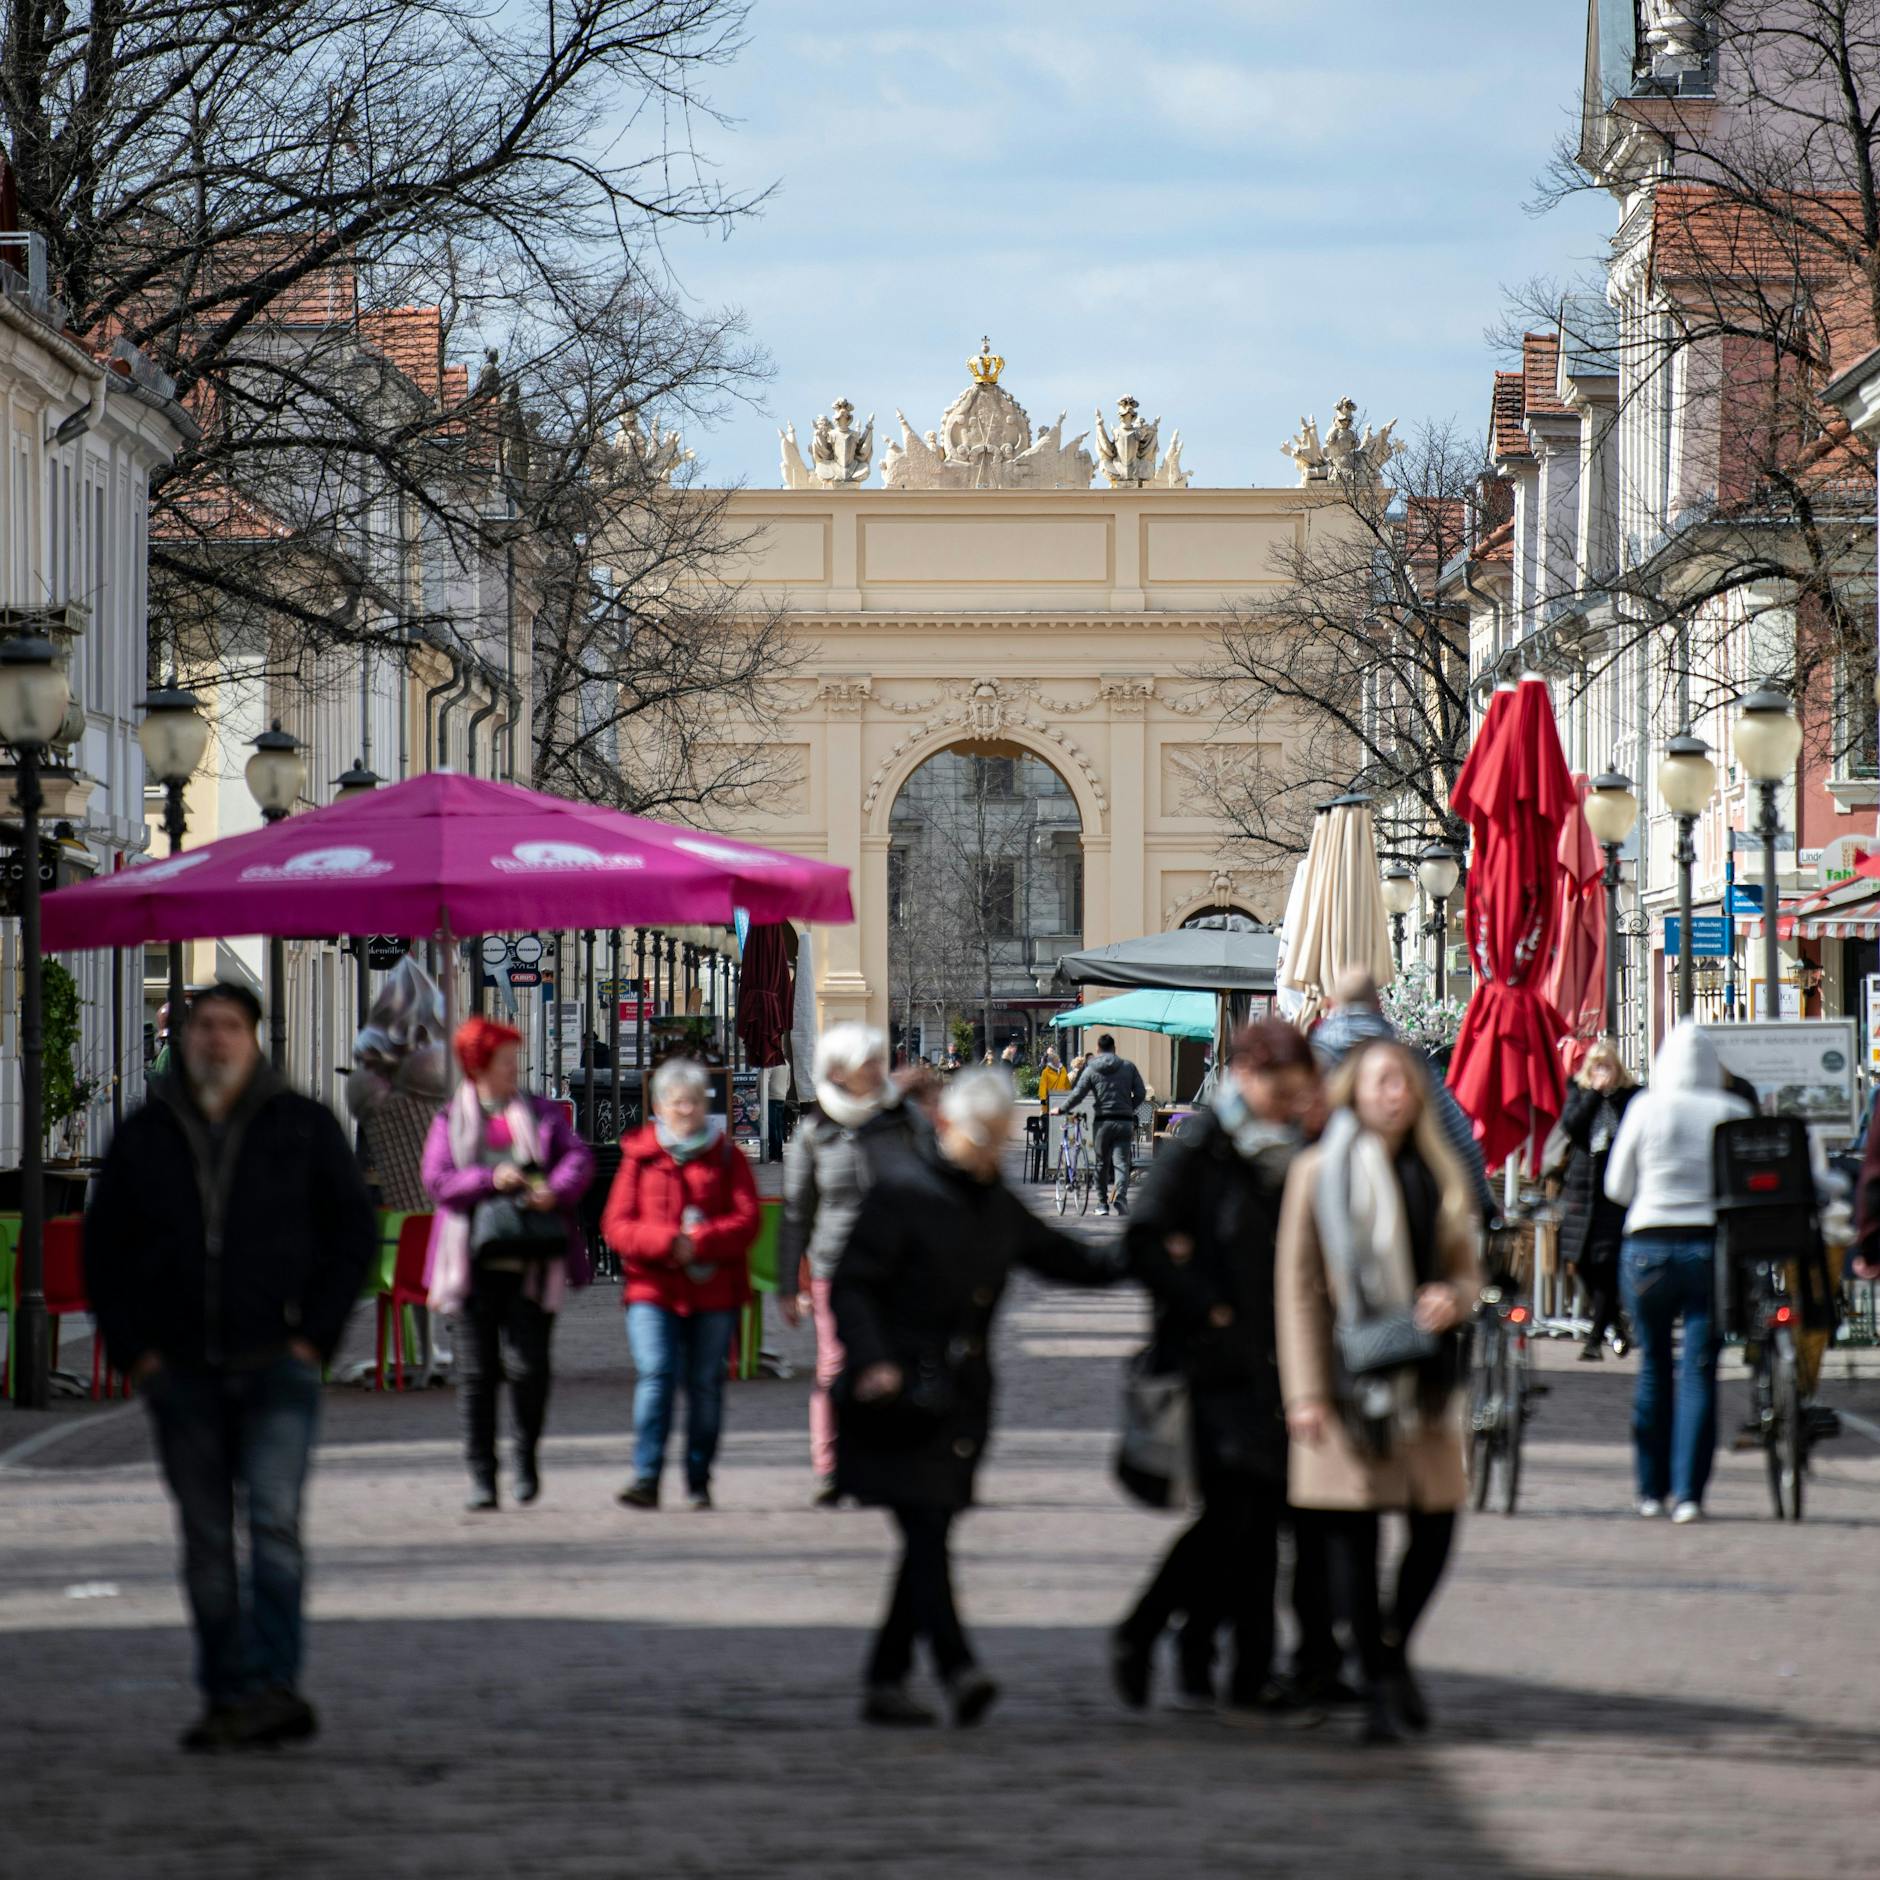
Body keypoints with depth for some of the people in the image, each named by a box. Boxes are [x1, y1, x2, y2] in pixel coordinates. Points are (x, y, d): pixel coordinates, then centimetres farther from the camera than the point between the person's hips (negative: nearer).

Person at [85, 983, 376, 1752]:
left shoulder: (303, 1126, 4)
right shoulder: (145, 1136, 9)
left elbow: (354, 1232, 6)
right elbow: (103, 1248, 14)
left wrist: (314, 1335, -3)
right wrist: (133, 1349, 3)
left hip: (276, 1367, -3)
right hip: (182, 1371, 3)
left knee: (274, 1521, -16)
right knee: (206, 1541, 5)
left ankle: (271, 1683, -18)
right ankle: (227, 1695, 10)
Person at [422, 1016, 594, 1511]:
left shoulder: (543, 1113, 13)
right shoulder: (450, 1121, 10)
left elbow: (578, 1157, 2)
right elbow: (436, 1180, 0)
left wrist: (556, 1190, -17)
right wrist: (489, 1179, -14)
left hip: (532, 1265, 0)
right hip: (475, 1263, 0)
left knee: (528, 1365, -8)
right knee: (478, 1372, 0)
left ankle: (527, 1456, 14)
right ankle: (481, 1476, 6)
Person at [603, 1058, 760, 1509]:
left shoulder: (726, 1156, 8)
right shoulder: (640, 1157, 8)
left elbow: (746, 1221, -1)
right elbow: (616, 1225, 1)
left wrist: (700, 1243, -17)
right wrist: (667, 1242, -16)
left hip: (715, 1290, 1)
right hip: (653, 1290, -1)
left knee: (705, 1383, 4)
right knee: (655, 1375, -15)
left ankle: (699, 1480, 15)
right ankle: (646, 1477, -18)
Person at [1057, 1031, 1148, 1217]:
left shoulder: (1091, 1069, 1)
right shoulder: (1128, 1067, 5)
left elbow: (1077, 1094, -3)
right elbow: (1141, 1094, 4)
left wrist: (1061, 1109, 12)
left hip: (1103, 1121, 0)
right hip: (1125, 1121, 0)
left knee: (1102, 1163, 13)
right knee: (1122, 1162, -3)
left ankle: (1102, 1203, 17)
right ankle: (1120, 1195, -25)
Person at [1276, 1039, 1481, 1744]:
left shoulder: (1439, 1174, 11)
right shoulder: (1317, 1171, -1)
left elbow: (1468, 1268, 17)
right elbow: (1298, 1287, -3)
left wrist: (1454, 1299, -8)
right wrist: (1305, 1392, -9)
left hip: (1423, 1374, 4)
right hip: (1350, 1376, -4)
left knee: (1437, 1522, 0)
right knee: (1354, 1533, -2)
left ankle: (1394, 1644, 24)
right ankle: (1379, 1686, 7)